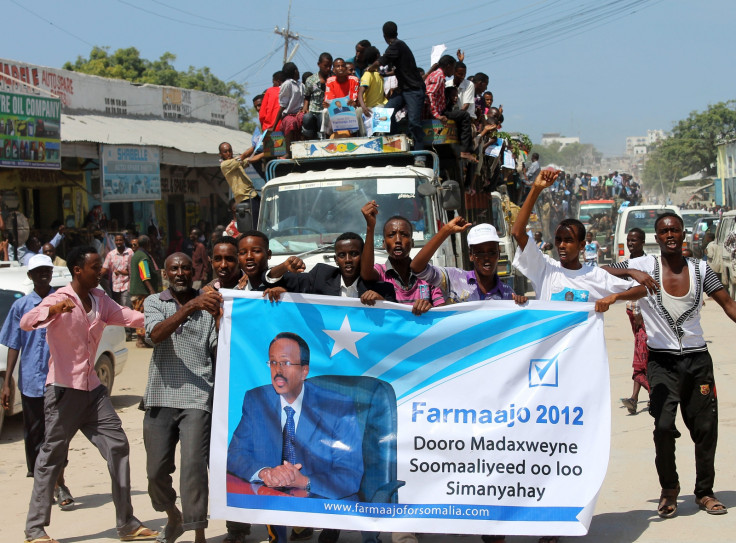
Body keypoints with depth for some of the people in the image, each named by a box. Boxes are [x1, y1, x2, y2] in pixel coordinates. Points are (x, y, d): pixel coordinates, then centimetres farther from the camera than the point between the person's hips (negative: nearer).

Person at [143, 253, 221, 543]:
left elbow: (220, 351, 2)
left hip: (197, 398, -2)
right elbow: (156, 334, -13)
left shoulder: (207, 305, 9)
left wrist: (219, 319, -17)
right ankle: (173, 516, 34)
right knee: (157, 470, 8)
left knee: (194, 467, -13)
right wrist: (189, 307, -24)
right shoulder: (154, 302, 10)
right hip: (161, 396, 2)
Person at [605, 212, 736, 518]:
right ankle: (669, 488, 9)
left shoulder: (700, 269, 3)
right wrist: (632, 273, -24)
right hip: (662, 361, -3)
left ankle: (704, 491, 24)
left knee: (705, 427, 6)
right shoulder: (645, 266, -3)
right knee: (664, 426, -14)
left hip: (697, 358, 3)